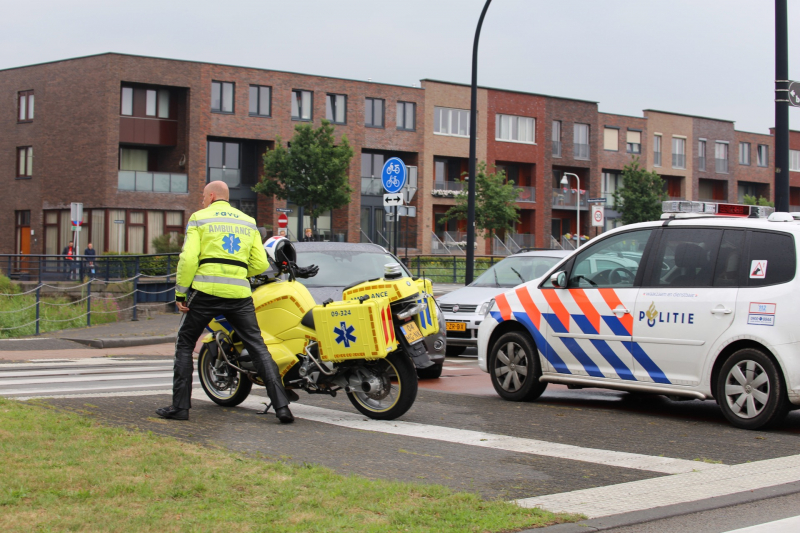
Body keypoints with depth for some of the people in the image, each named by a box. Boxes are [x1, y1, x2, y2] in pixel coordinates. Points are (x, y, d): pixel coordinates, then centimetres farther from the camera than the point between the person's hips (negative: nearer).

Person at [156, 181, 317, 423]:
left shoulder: (199, 218, 6)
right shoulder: (248, 222, 18)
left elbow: (188, 258, -6)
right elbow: (260, 264, 11)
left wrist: (180, 293, -1)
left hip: (206, 290, -3)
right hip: (239, 293, 3)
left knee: (185, 344, 13)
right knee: (258, 347, 3)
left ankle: (180, 406, 11)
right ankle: (282, 406, -7)